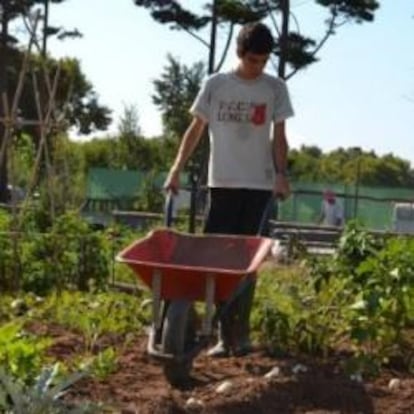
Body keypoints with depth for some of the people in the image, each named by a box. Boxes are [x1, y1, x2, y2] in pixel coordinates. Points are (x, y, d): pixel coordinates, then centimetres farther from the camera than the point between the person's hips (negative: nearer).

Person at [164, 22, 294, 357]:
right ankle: (225, 334, 5)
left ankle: (241, 333, 11)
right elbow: (196, 130, 7)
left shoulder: (275, 89, 4)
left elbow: (278, 137, 6)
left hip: (259, 186, 0)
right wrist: (176, 170, 1)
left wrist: (281, 174, -8)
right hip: (222, 183, 0)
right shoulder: (215, 85, 3)